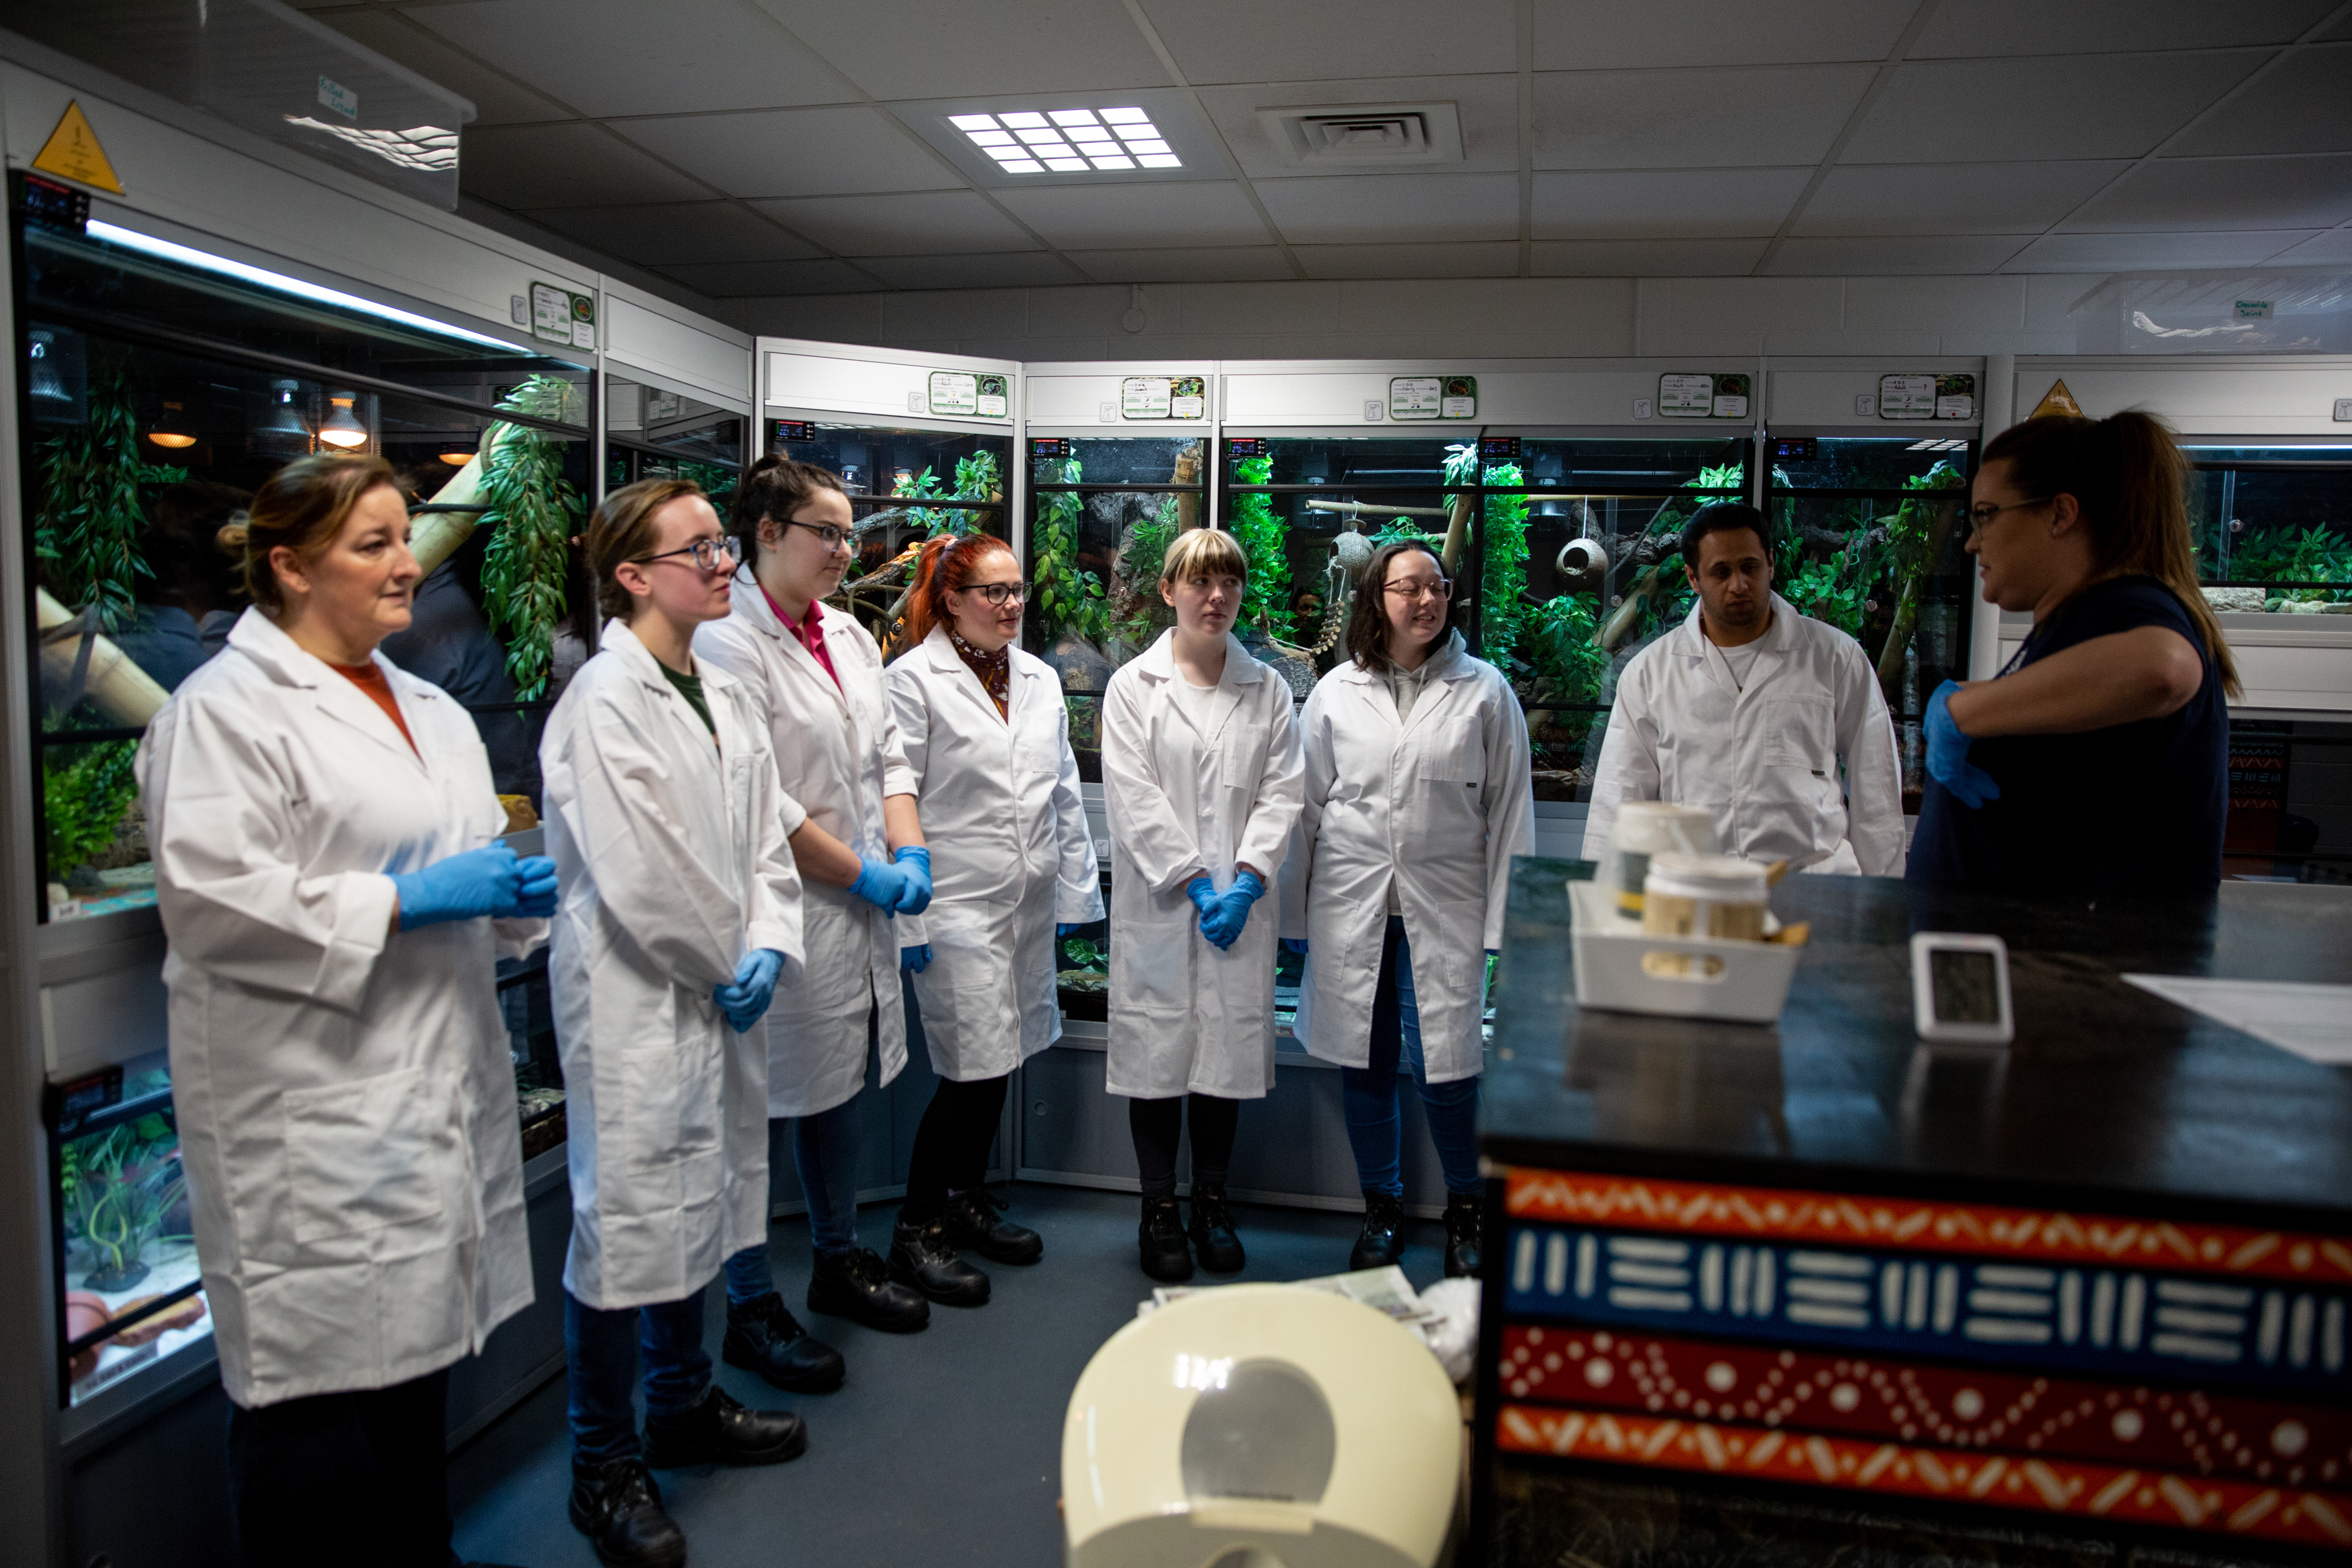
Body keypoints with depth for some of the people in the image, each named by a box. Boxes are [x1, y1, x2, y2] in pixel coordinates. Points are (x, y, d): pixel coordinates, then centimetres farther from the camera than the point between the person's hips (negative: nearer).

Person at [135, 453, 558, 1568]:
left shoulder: (433, 711, 16)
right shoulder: (227, 709, -8)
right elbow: (211, 897, -18)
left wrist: (520, 894, 3)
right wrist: (406, 903, -19)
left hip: (437, 1089, 8)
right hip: (312, 1112, -7)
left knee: (420, 1353, 17)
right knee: (321, 1374, -1)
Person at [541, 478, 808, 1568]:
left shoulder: (724, 693, 9)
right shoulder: (605, 701, -16)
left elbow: (763, 843, 9)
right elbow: (640, 878, -20)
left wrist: (767, 953, -6)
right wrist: (726, 970, -9)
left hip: (718, 999, 8)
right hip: (634, 1002, -8)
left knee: (701, 1204, 20)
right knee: (628, 1224, 3)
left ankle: (682, 1409, 40)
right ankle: (604, 1470, 22)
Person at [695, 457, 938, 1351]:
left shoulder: (848, 635, 14)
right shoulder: (727, 643, -14)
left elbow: (888, 753, 16)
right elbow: (758, 801, -20)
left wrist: (911, 852, 0)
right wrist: (864, 874, -13)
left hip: (862, 912, 9)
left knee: (845, 1089, 20)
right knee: (760, 1111, 3)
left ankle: (839, 1261, 38)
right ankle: (749, 1310, 19)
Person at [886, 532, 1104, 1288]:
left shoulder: (1040, 679, 12)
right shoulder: (915, 680, -7)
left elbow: (1065, 793, 16)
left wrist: (1076, 890, 13)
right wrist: (905, 916, -12)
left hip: (1029, 904, 6)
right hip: (956, 905, -6)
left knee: (997, 1061, 13)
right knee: (975, 1067, -5)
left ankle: (965, 1203, 31)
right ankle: (918, 1222, 14)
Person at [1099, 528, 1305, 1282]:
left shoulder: (1267, 688, 9)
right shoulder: (1133, 686, 2)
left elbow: (1282, 792, 3)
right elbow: (1134, 799, -6)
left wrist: (1244, 881, -10)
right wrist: (1195, 883, -12)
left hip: (1240, 903, 2)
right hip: (1157, 902, -2)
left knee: (1229, 1047, 7)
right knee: (1158, 1050, 3)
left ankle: (1212, 1204, 23)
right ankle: (1159, 1212, 18)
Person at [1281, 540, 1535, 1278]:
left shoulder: (1484, 691, 3)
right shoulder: (1335, 693, 6)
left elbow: (1508, 808, 3)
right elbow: (1308, 807, 9)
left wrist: (1504, 918, -1)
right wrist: (1296, 917, 9)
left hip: (1444, 910, -2)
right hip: (1351, 908, 2)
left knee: (1444, 1066, -3)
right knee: (1365, 1067, 9)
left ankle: (1466, 1211, 23)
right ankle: (1381, 1212, 28)